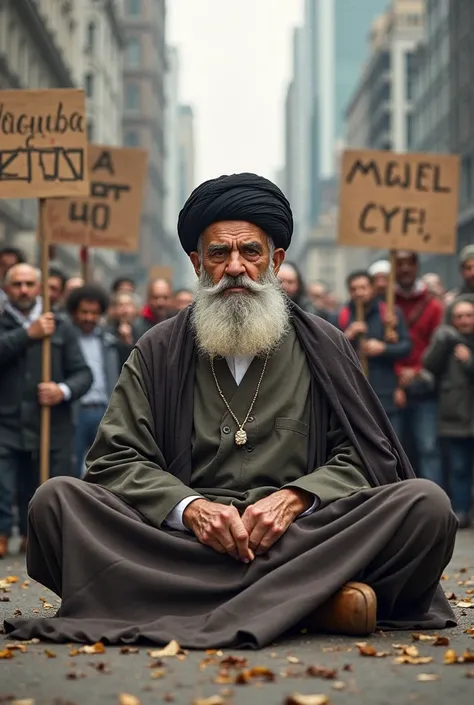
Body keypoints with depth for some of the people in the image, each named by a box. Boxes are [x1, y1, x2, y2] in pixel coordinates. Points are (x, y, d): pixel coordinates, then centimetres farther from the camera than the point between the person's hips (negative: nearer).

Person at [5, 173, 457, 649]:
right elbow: (115, 460, 7)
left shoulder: (323, 347, 15)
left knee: (427, 505, -24)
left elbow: (364, 459, 10)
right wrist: (189, 506, -13)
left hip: (301, 538, 0)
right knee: (54, 501, -27)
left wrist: (296, 498, -11)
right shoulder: (158, 353, 15)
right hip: (182, 540, 1)